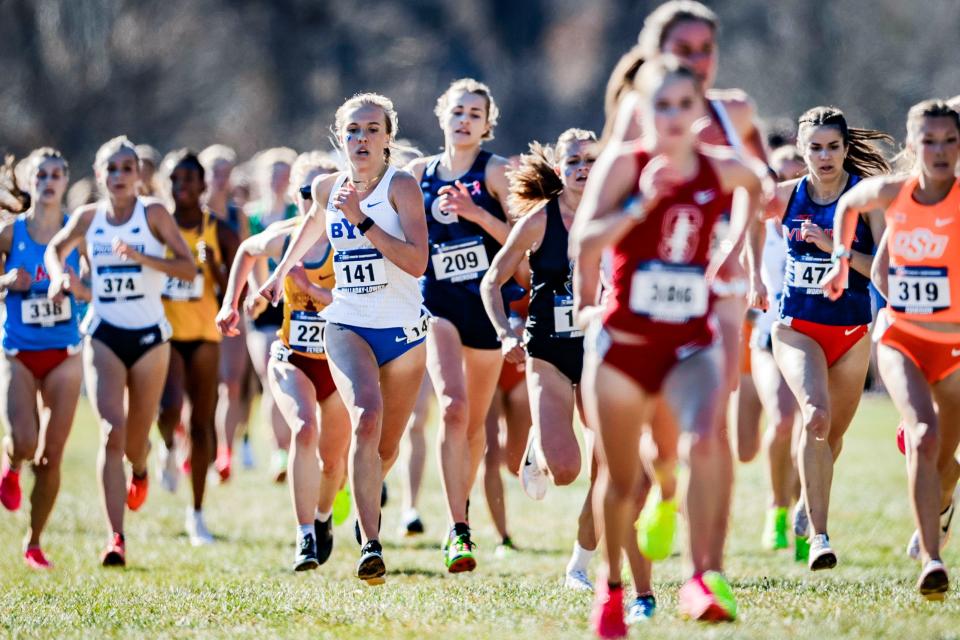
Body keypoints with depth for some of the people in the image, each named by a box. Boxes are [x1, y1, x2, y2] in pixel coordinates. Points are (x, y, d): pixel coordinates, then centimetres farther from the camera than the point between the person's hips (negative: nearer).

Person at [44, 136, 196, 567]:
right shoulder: (87, 218, 2)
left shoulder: (154, 215, -5)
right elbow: (56, 248, 21)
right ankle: (116, 538, -20)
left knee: (136, 438, 11)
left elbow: (188, 268, -10)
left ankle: (139, 472, 52)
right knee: (111, 432, -16)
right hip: (103, 334, 0)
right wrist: (59, 274, 0)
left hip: (149, 336, 0)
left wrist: (142, 257, -23)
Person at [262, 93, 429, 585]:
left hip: (403, 330, -1)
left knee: (386, 446, 12)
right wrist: (281, 272, 36)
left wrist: (363, 220, -26)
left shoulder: (402, 186, -9)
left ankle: (366, 503, 49)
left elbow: (417, 262, -21)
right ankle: (370, 546, -31)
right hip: (347, 326, 1)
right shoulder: (327, 188, 4)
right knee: (366, 418, -26)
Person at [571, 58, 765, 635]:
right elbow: (584, 241, -20)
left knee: (706, 439, -28)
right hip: (623, 342, -1)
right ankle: (612, 588, 34)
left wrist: (735, 248, 16)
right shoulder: (625, 164, -8)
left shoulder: (720, 170, 0)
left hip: (692, 344, 1)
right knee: (621, 478, 10)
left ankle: (705, 577, -30)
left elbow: (757, 184, 26)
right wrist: (640, 203, -30)